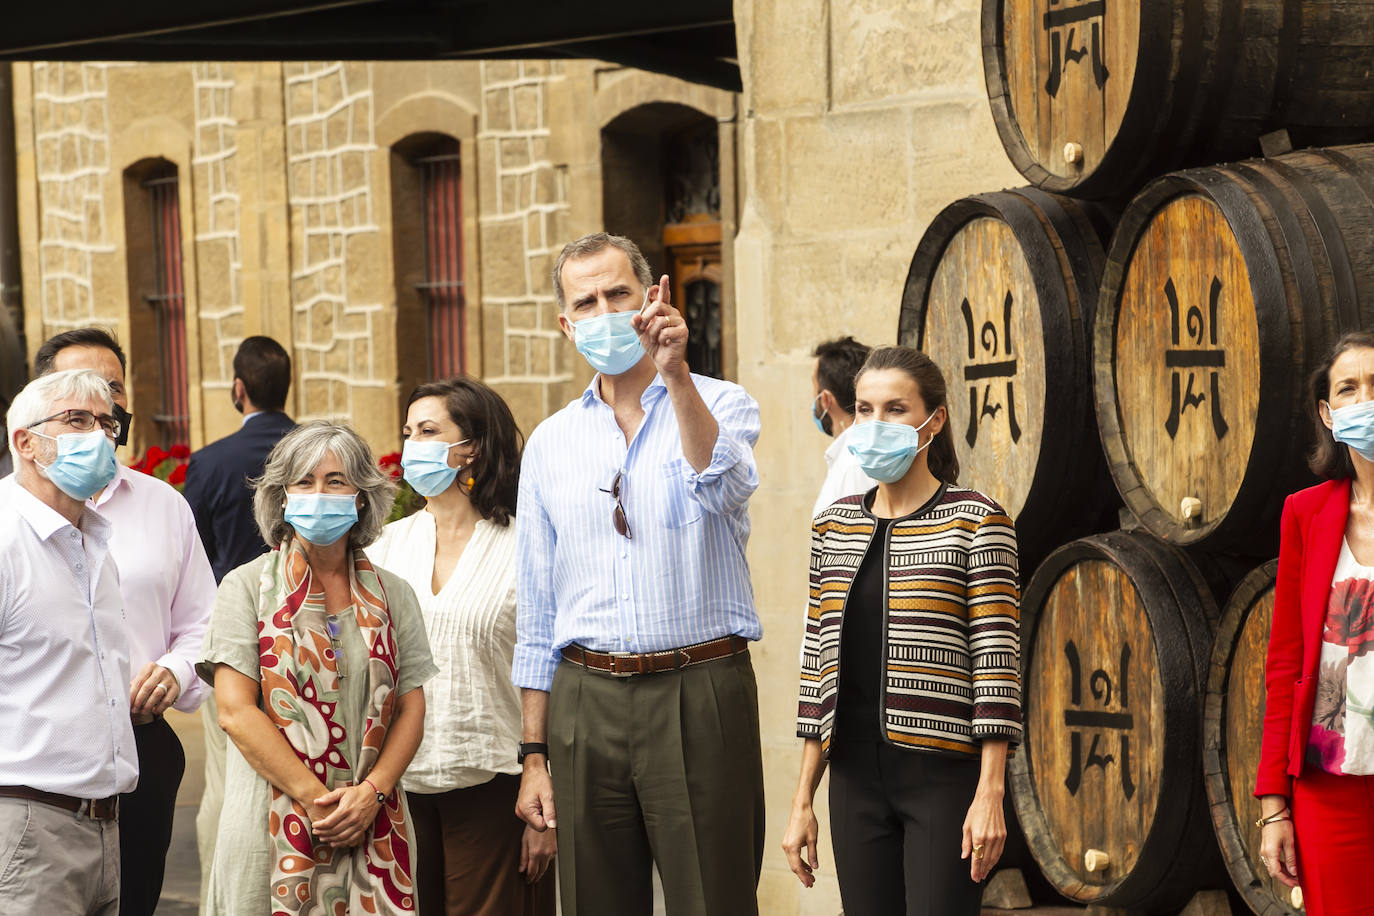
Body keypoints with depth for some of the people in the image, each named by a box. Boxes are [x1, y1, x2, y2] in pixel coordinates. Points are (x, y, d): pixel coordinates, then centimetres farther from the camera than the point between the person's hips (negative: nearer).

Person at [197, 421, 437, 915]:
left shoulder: (392, 595, 11)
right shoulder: (247, 588, 3)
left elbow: (411, 708, 7)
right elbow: (235, 711, -5)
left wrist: (372, 793, -9)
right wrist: (316, 797, -12)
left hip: (372, 832, 2)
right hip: (270, 831, -2)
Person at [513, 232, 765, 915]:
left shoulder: (719, 405, 3)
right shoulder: (551, 443, 12)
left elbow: (720, 490, -21)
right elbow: (536, 615, 15)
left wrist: (675, 374, -29)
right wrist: (534, 755, 11)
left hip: (700, 696, -3)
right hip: (587, 702, 3)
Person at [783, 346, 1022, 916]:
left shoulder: (975, 521, -4)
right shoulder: (835, 526, 10)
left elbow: (995, 662, -8)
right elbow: (819, 664, 13)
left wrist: (990, 793, -14)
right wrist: (802, 800, 11)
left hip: (945, 778, -5)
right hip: (857, 779, 5)